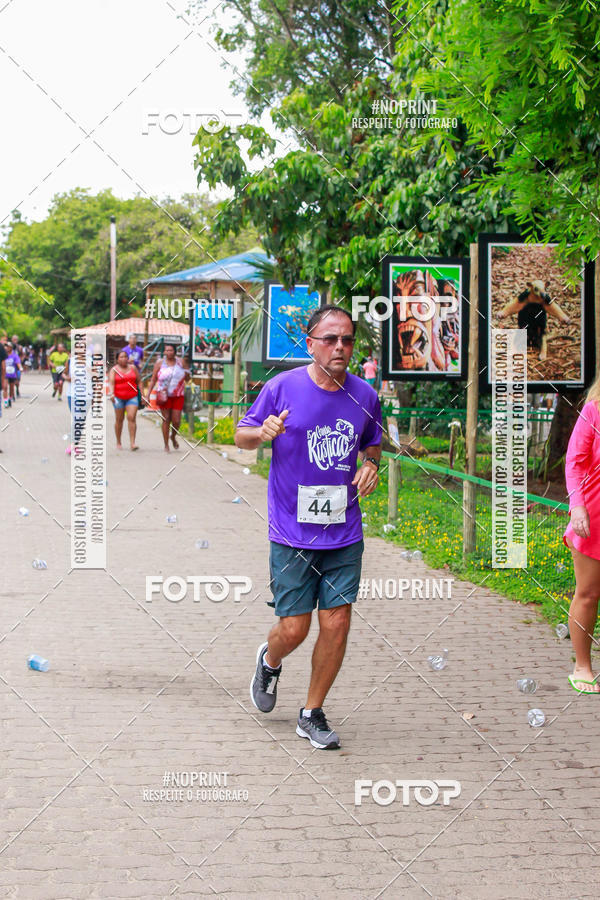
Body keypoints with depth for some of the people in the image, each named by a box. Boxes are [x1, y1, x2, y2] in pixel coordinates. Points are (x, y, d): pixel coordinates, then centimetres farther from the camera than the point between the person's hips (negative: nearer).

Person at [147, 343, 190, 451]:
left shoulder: (180, 362, 4)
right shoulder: (159, 363, 0)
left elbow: (187, 379, 11)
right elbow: (153, 380, 3)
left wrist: (187, 375, -13)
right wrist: (148, 394, -4)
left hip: (178, 396, 1)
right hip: (164, 396, -1)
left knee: (176, 421, -3)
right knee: (166, 420, -2)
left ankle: (173, 436, 29)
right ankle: (166, 445, 9)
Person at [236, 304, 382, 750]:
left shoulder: (364, 395, 3)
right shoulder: (282, 387, -6)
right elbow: (242, 435, 4)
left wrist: (371, 465, -1)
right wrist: (262, 432, -19)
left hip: (345, 536, 3)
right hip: (292, 534, -3)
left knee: (337, 624, 0)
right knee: (294, 629, -1)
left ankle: (313, 713, 18)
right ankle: (269, 662, 36)